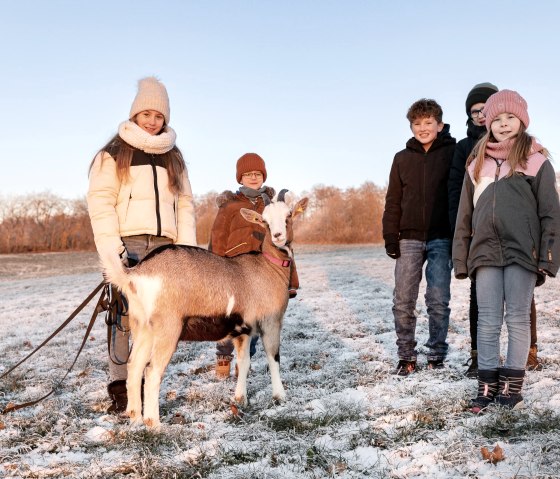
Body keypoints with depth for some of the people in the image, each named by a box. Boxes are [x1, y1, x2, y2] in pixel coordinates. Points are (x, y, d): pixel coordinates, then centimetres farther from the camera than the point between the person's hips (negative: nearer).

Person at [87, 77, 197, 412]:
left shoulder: (173, 157, 19)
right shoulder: (115, 153, 5)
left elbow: (185, 204, 16)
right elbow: (100, 202, -3)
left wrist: (187, 247, 4)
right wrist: (112, 247, -14)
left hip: (163, 245, 4)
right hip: (127, 244, -4)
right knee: (124, 314, -8)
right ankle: (119, 388, -3)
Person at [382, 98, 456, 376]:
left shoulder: (452, 153, 1)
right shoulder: (402, 158, 11)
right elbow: (393, 202, 10)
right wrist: (390, 237, 2)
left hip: (441, 239, -3)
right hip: (409, 239, 3)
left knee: (438, 300, 2)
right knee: (403, 301, 1)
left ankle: (437, 353, 16)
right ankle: (406, 355, 11)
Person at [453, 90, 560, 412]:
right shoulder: (478, 164, 15)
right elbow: (465, 215, 14)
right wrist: (461, 259, 9)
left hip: (522, 252, -3)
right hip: (486, 252, 3)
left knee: (518, 319, 2)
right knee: (488, 321, 4)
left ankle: (512, 386, 10)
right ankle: (487, 385, 10)